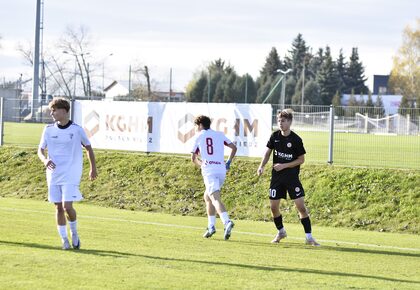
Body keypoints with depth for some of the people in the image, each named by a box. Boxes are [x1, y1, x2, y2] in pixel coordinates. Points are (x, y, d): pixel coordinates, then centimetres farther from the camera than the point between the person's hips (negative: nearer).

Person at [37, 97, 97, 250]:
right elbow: (40, 149, 7)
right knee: (58, 207, 5)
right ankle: (64, 240, 15)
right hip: (53, 174, 3)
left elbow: (88, 147, 8)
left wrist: (93, 168, 14)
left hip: (71, 175, -3)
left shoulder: (77, 130, -5)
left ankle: (74, 233, 11)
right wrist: (45, 160, -15)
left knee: (67, 206, -15)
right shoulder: (48, 130, 2)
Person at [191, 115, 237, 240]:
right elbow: (234, 147, 13)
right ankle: (211, 226, 17)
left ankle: (227, 222, -40)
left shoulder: (199, 137, 9)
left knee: (215, 198, -18)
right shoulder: (219, 135, 17)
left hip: (208, 170, -5)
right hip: (221, 170, 5)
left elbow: (193, 158, 12)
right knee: (207, 197, 22)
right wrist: (228, 162, 22)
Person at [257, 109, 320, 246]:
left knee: (301, 206, -11)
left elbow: (301, 159, -6)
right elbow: (268, 151, 12)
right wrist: (262, 166, -2)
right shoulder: (275, 136, 1)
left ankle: (309, 237, -4)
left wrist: (284, 166, -14)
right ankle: (281, 232, 30)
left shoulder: (296, 140, -11)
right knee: (273, 207, 5)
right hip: (277, 177, 4)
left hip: (292, 177, -4)